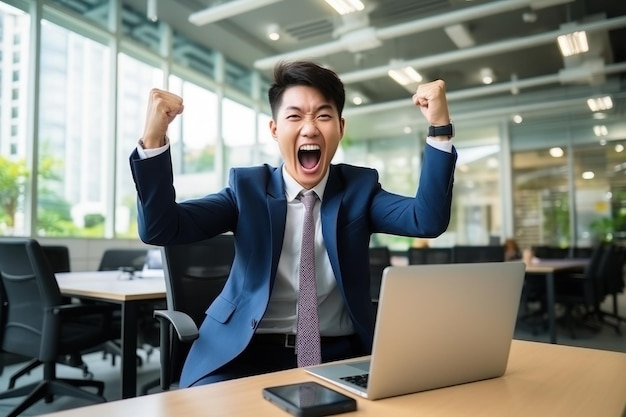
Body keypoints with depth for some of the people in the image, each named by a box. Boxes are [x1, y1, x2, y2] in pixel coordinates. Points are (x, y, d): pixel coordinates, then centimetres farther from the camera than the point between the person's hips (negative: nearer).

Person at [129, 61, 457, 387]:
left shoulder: (359, 187, 5)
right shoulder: (248, 187, 2)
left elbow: (428, 220, -10)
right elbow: (160, 228, -7)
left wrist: (439, 127, -19)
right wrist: (154, 138, -21)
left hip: (340, 355, 2)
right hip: (247, 353, -1)